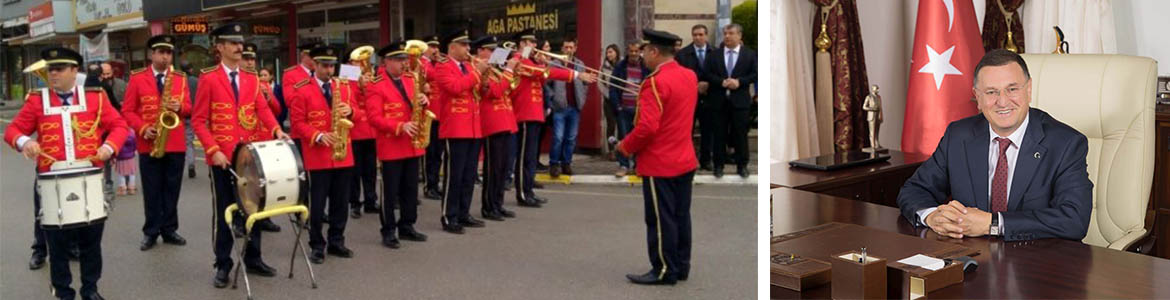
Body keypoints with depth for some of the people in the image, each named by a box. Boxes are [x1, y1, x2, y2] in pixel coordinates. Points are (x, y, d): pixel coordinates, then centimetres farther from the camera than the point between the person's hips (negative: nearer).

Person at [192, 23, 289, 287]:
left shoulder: (252, 79, 9)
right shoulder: (208, 78, -5)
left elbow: (262, 110, 2)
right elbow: (198, 121, -7)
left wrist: (276, 130, -17)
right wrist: (213, 150, -17)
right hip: (222, 156, -4)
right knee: (223, 211, 4)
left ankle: (253, 259, 22)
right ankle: (223, 265, 14)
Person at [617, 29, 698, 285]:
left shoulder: (655, 83, -20)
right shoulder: (690, 76, 6)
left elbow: (647, 127, -25)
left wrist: (626, 146, -11)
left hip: (659, 164, -8)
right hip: (685, 159, 8)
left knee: (661, 220, 2)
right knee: (681, 215, 15)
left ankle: (664, 271, 10)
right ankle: (681, 266, 24)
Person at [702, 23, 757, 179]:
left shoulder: (750, 54, 5)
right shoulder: (714, 55, 7)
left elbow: (755, 74, -1)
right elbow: (706, 74, 1)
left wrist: (739, 82, -15)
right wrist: (721, 82, -14)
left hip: (740, 100, -1)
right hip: (719, 100, 1)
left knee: (741, 134, 3)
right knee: (719, 134, 5)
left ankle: (742, 165, 13)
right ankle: (719, 165, 14)